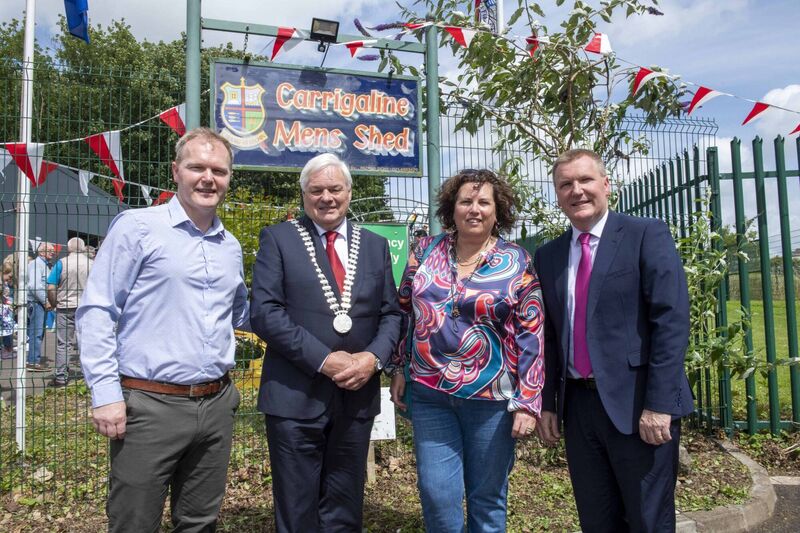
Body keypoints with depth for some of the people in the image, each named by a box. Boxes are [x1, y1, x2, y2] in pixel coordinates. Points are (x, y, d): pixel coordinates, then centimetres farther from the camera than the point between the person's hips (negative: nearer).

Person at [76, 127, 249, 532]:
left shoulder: (230, 247, 12)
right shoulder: (137, 227, -6)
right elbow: (96, 312, -8)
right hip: (149, 405, -5)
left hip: (215, 405, 6)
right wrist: (106, 392, -13)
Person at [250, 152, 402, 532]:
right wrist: (323, 359, -16)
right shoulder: (278, 239, 0)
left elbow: (392, 313, 10)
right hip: (295, 398, -3)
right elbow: (264, 311, -10)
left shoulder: (375, 246, 12)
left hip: (357, 396, 4)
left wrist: (374, 357, -10)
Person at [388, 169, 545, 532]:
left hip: (492, 397, -1)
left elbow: (532, 335, -4)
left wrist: (527, 403, -8)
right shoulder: (426, 250, 4)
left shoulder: (517, 263, -3)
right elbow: (402, 310, 12)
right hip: (429, 393, 2)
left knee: (487, 499, 11)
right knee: (437, 495, 4)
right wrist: (398, 369, 9)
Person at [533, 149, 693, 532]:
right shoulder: (548, 256, 10)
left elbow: (672, 320, -12)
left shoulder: (647, 235, -4)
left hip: (638, 404, -4)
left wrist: (659, 404, -17)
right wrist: (547, 403, 7)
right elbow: (548, 334, 12)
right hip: (578, 405, 5)